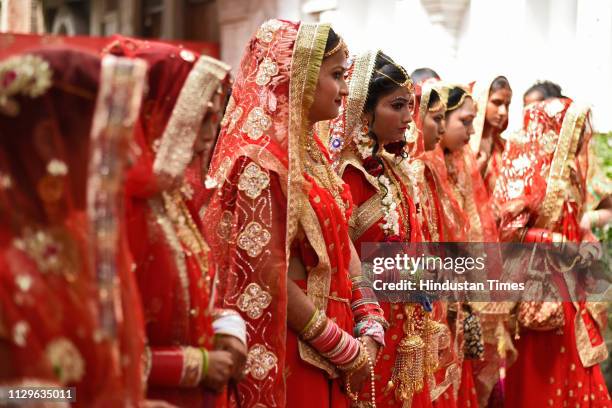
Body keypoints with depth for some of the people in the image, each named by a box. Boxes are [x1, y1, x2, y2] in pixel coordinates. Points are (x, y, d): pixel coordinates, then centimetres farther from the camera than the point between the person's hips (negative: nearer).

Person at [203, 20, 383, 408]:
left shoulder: (313, 151, 10)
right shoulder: (260, 154, -17)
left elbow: (342, 244, 9)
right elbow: (266, 275, -21)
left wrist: (369, 331, -2)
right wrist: (346, 350, -15)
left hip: (328, 352, 8)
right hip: (288, 354, -8)